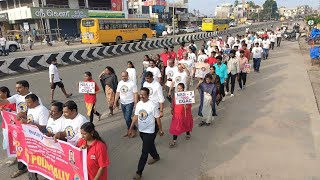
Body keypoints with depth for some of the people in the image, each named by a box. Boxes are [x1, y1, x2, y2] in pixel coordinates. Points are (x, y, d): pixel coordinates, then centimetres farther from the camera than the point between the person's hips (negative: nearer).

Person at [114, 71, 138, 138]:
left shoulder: (132, 83, -13)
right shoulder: (120, 83, 5)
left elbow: (135, 94, -13)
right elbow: (117, 93, 10)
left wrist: (136, 103, -17)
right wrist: (115, 102, 6)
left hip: (129, 103, -6)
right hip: (122, 103, 6)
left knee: (127, 118, -11)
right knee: (126, 118, 14)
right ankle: (129, 130, 29)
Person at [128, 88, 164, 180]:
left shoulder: (152, 105, -20)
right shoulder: (138, 104, -2)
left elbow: (157, 118, -11)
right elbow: (135, 117, 6)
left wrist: (160, 130, -4)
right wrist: (131, 128, 6)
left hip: (150, 131, -6)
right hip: (141, 130, 6)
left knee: (144, 152, -2)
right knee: (150, 145, 27)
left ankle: (139, 172, 6)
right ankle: (156, 157, 54)